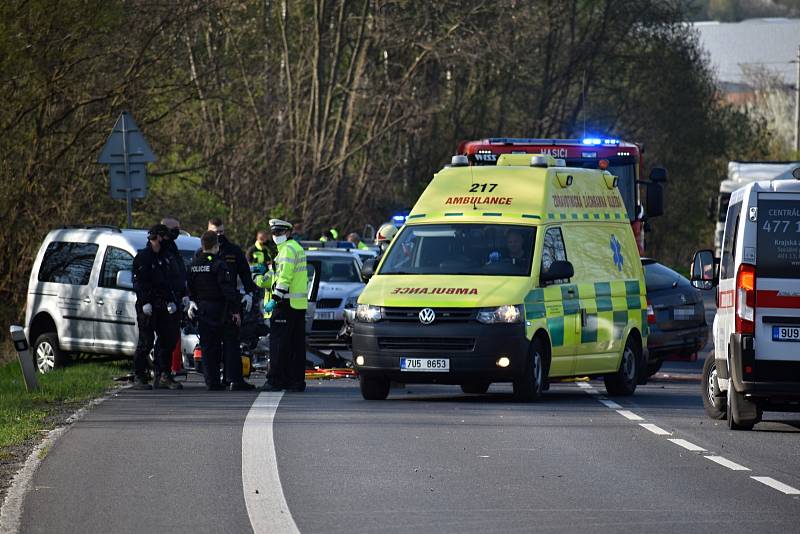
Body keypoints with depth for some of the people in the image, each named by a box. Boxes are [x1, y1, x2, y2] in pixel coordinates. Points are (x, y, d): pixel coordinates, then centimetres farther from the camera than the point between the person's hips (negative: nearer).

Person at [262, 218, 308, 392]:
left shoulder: (288, 249, -12)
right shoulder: (297, 247, 20)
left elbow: (284, 278, -19)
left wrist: (274, 300, -19)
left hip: (286, 305, -10)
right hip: (299, 305, 10)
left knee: (279, 344, -7)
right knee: (297, 344, 9)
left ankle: (276, 380, -7)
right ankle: (296, 381, 10)